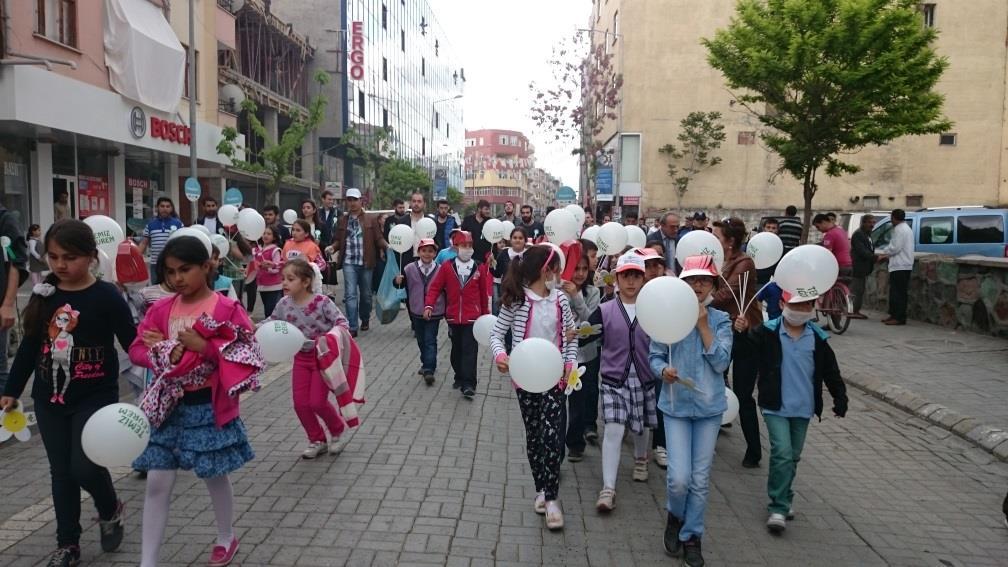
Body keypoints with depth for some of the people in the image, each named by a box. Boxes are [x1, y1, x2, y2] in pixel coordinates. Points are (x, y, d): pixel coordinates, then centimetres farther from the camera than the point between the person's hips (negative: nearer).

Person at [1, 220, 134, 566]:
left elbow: (132, 343, -12)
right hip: (49, 398, 5)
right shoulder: (43, 294, 1)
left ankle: (110, 510, 23)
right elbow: (29, 346, 10)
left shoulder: (106, 296, -12)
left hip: (95, 397, -5)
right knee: (61, 472, 11)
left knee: (84, 467, -10)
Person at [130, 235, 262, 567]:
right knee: (157, 483, 4)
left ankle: (226, 539, 38)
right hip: (168, 406, 4)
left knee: (214, 476, 13)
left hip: (208, 406, -3)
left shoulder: (226, 309, -11)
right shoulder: (162, 309, 2)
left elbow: (245, 356, -14)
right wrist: (167, 353, -16)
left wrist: (203, 346, -23)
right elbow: (137, 349, 2)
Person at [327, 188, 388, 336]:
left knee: (366, 294, 13)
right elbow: (339, 240, 11)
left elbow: (378, 238, 0)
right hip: (349, 263, 0)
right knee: (350, 294, -8)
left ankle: (365, 320, 34)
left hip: (365, 263, 0)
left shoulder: (370, 219, 3)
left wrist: (386, 245, -19)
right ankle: (352, 327, -8)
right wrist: (333, 247, -10)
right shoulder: (342, 220, 9)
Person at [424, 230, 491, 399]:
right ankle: (459, 377, 32)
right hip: (453, 316, 2)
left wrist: (486, 313, 11)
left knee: (470, 350, -7)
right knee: (456, 349, 15)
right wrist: (429, 305, -13)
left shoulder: (479, 268, -2)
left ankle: (468, 384, -9)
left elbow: (484, 292, 6)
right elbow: (435, 287, -1)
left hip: (472, 317, -2)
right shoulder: (447, 266, -2)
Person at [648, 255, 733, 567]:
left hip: (709, 406, 1)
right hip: (676, 404, -1)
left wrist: (703, 325, -14)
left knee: (700, 479, 9)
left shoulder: (720, 320, -1)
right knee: (679, 477, -9)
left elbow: (721, 362, -11)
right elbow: (655, 356, 1)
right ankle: (675, 517, 24)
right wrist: (664, 370, -20)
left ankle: (692, 536, 28)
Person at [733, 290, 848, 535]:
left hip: (803, 408, 4)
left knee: (793, 456, 15)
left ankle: (782, 500, 33)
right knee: (782, 453, -14)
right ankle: (778, 507, -3)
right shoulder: (768, 332, -8)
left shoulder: (817, 337, 1)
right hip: (775, 407, -4)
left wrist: (840, 398, 8)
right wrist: (742, 332, -42)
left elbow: (830, 370, 8)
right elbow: (750, 343, -21)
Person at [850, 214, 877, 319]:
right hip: (858, 267, -10)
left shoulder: (867, 234, 18)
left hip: (865, 268, 10)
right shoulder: (858, 234, -14)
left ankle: (857, 311, 18)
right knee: (856, 290, -7)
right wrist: (875, 257, -29)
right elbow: (862, 251, -23)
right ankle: (853, 311, -4)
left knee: (861, 290, 12)